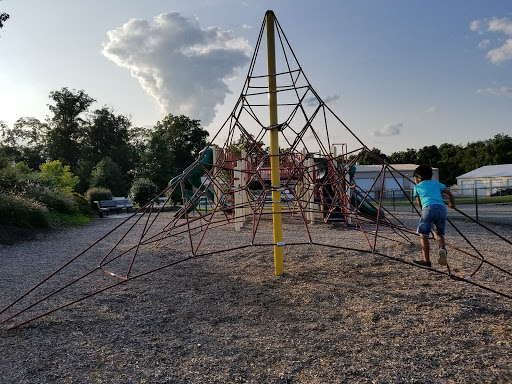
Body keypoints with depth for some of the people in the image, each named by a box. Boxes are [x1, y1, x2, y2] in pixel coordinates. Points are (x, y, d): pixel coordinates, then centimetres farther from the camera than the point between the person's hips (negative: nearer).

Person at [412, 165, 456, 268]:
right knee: (439, 234, 19)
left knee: (423, 235, 3)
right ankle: (442, 248, -12)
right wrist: (452, 204, 48)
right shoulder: (436, 183, 30)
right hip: (442, 208, 5)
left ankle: (426, 261, 1)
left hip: (429, 208, -4)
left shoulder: (417, 187, 21)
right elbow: (449, 194, 31)